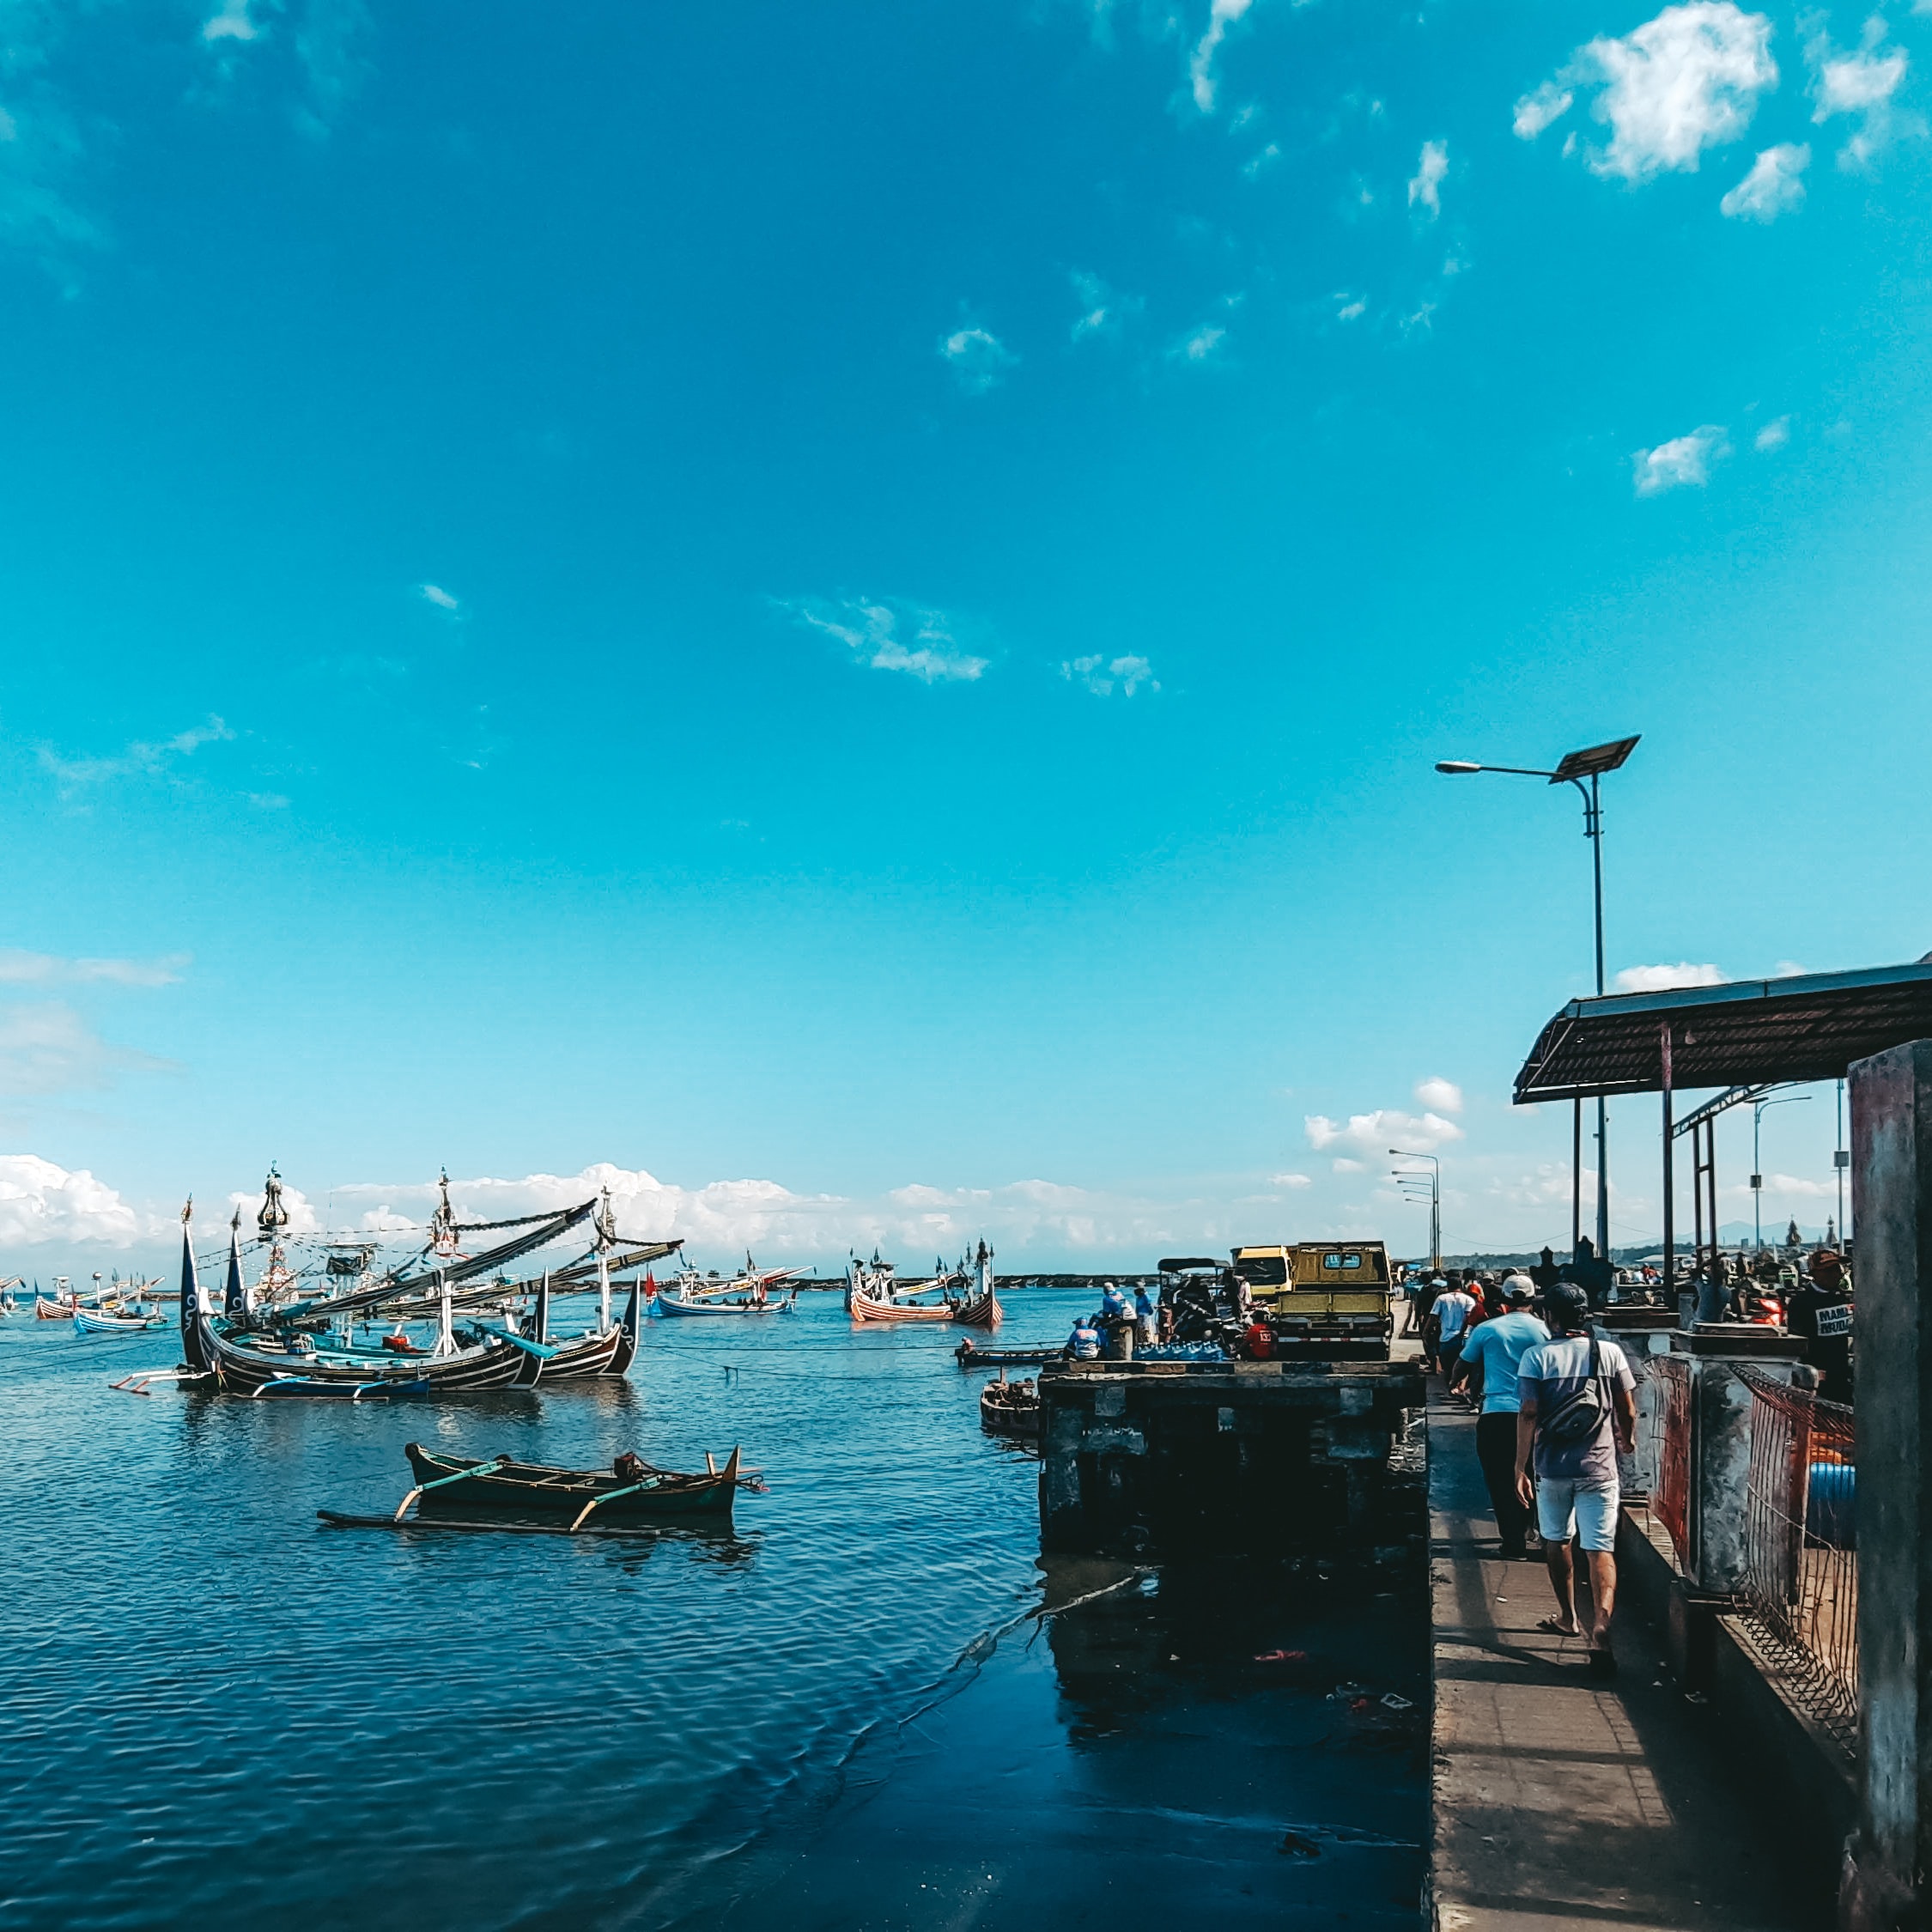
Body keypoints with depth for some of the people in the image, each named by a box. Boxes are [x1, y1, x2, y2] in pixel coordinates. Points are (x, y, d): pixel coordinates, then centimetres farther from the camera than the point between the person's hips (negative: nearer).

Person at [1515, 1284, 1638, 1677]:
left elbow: (1528, 1415, -10)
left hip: (1553, 1467, 0)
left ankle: (1568, 1617, 32)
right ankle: (1600, 1628, -19)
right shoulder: (1610, 1352, -2)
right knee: (1601, 1550, -1)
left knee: (1557, 1542, 20)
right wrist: (1628, 1441, 24)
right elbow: (1628, 1411, 2)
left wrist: (1520, 1468, -4)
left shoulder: (1536, 1356, -7)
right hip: (1599, 1468, 0)